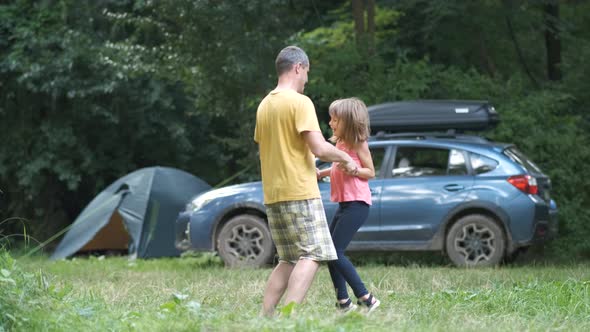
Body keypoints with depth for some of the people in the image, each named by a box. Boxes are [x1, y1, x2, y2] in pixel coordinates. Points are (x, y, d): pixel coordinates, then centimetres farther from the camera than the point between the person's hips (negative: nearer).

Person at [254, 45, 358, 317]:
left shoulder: (264, 105, 15)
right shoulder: (300, 102, -10)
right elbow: (319, 148, -18)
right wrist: (346, 159, 1)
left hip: (273, 194, 8)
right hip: (300, 192, -8)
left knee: (289, 260, 14)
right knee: (312, 256, -8)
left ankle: (264, 317, 5)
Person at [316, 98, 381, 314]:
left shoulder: (358, 143, -8)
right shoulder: (340, 142, 15)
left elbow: (370, 172, -7)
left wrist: (352, 169, -23)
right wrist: (322, 173, 13)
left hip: (357, 204, -9)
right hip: (344, 204, 9)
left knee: (335, 252, -16)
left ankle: (365, 299, -15)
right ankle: (343, 302, 11)